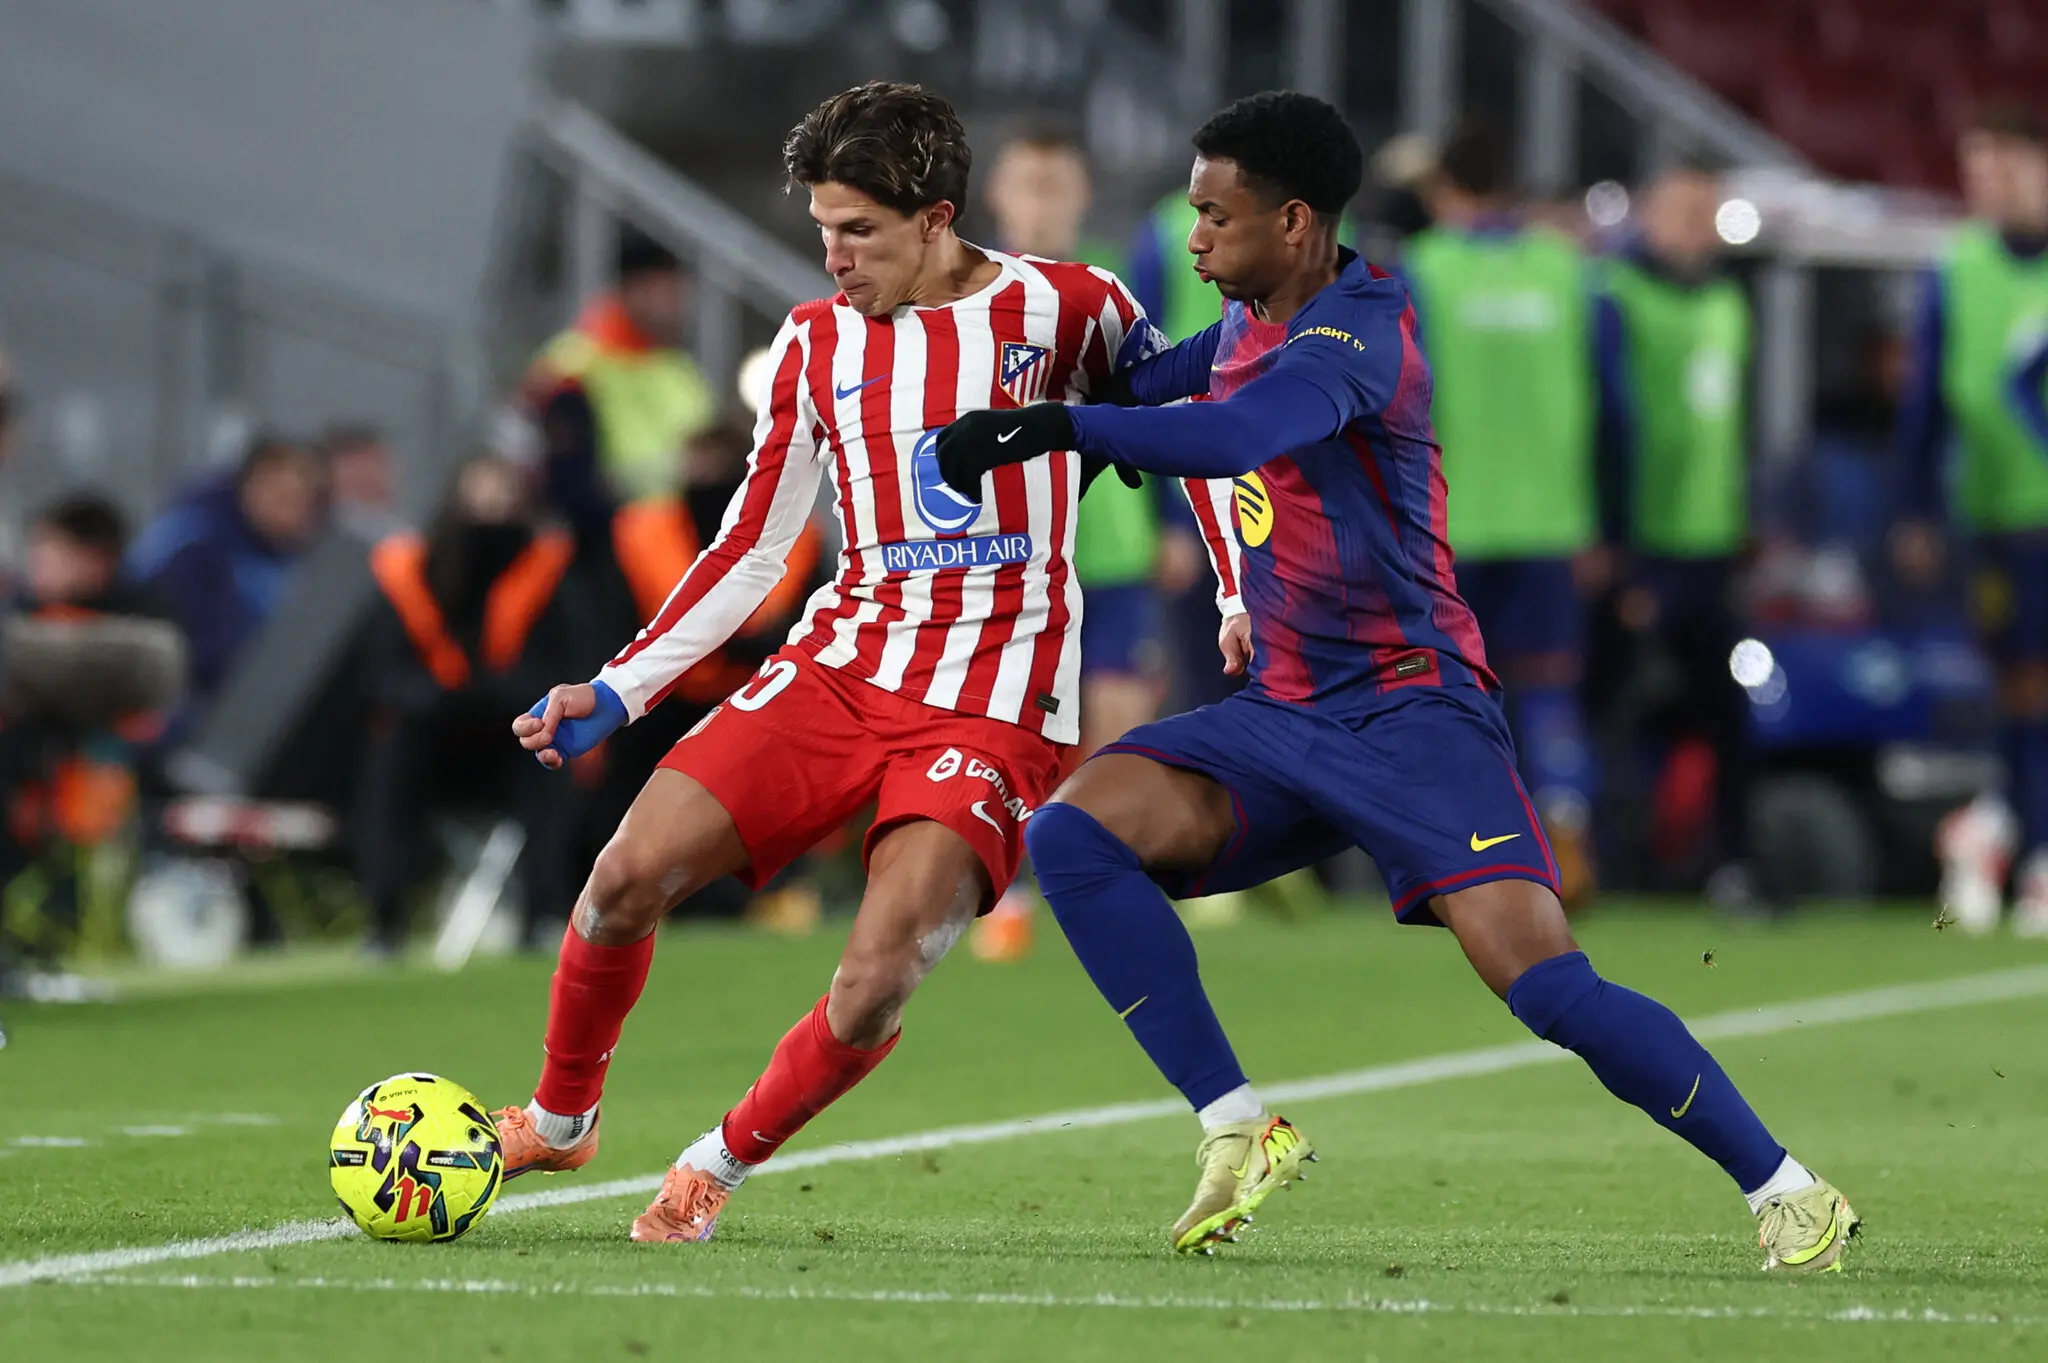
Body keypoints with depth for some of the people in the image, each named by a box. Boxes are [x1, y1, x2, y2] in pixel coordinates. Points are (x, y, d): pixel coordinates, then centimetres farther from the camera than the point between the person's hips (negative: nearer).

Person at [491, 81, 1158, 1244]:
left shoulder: (1066, 309, -4)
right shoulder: (818, 342, 8)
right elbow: (752, 550, 12)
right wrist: (616, 692, 5)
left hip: (993, 707, -4)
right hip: (842, 666, 4)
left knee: (876, 985, -21)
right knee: (629, 874, -13)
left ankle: (725, 1165, 7)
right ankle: (558, 1121, 13)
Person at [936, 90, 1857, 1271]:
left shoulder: (1355, 335, -18)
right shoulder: (1254, 322, 10)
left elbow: (1236, 437, -40)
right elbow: (1189, 374, 37)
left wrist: (1054, 427, -41)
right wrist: (1121, 392, 17)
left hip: (1407, 710, -8)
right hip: (1283, 717, 8)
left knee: (1546, 983, -19)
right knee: (1076, 833, -14)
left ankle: (1787, 1190, -4)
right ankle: (1239, 1129, -11)